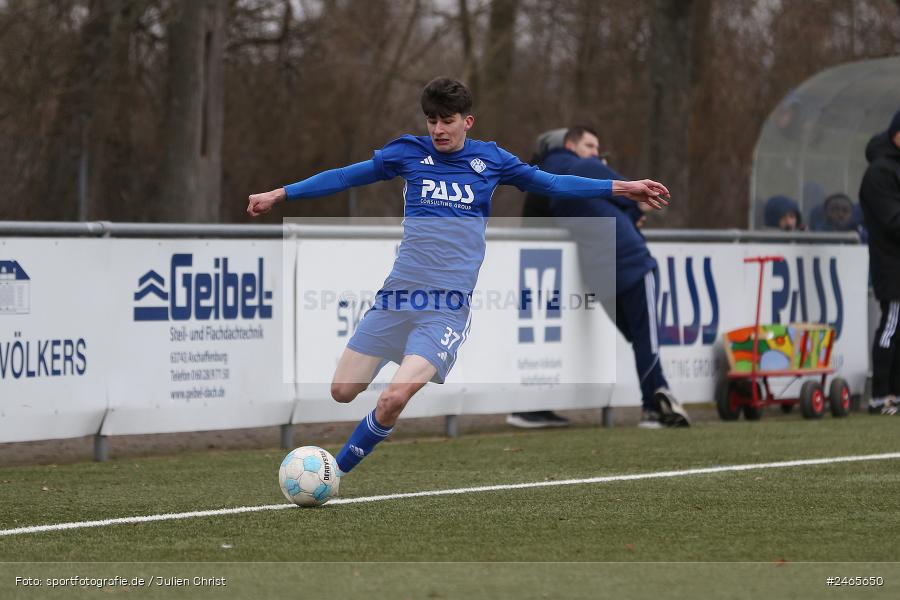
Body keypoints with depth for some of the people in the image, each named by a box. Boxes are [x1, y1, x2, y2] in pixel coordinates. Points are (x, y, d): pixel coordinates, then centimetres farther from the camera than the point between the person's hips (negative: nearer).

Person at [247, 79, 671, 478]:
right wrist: (280, 194, 9)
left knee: (393, 399, -20)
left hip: (449, 306, -2)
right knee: (342, 391, -1)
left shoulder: (489, 160, 5)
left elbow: (552, 184, 14)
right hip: (398, 293, 2)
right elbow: (345, 177, 11)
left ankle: (334, 472, -1)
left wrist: (623, 188, 12)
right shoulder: (409, 152, 4)